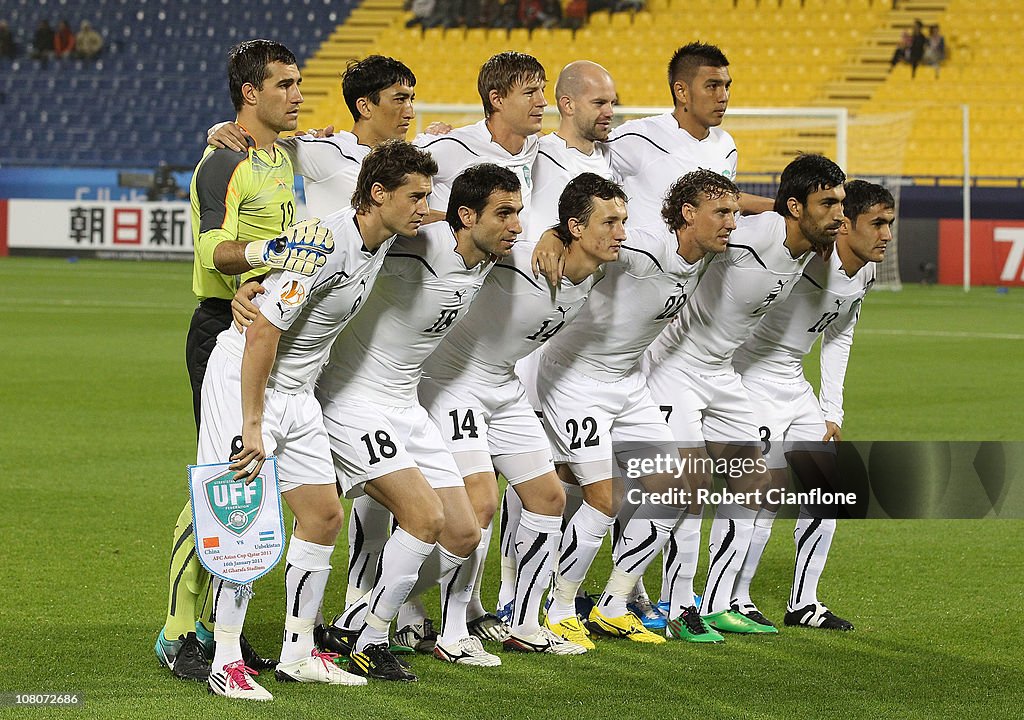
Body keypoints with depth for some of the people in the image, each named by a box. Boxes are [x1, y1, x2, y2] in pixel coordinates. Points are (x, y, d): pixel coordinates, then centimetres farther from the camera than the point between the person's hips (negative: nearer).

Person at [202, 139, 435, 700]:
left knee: (324, 516, 6)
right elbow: (263, 331, -25)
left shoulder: (380, 240, -1)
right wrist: (252, 427, -25)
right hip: (243, 379, -9)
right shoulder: (326, 245, -26)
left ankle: (299, 654, 16)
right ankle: (226, 663, -6)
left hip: (296, 391, 9)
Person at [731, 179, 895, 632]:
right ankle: (731, 602, -1)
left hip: (793, 384, 9)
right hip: (751, 378, -9)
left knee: (828, 485, 6)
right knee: (770, 486, -14)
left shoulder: (865, 274, 3)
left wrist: (832, 413, 14)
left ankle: (803, 604, 15)